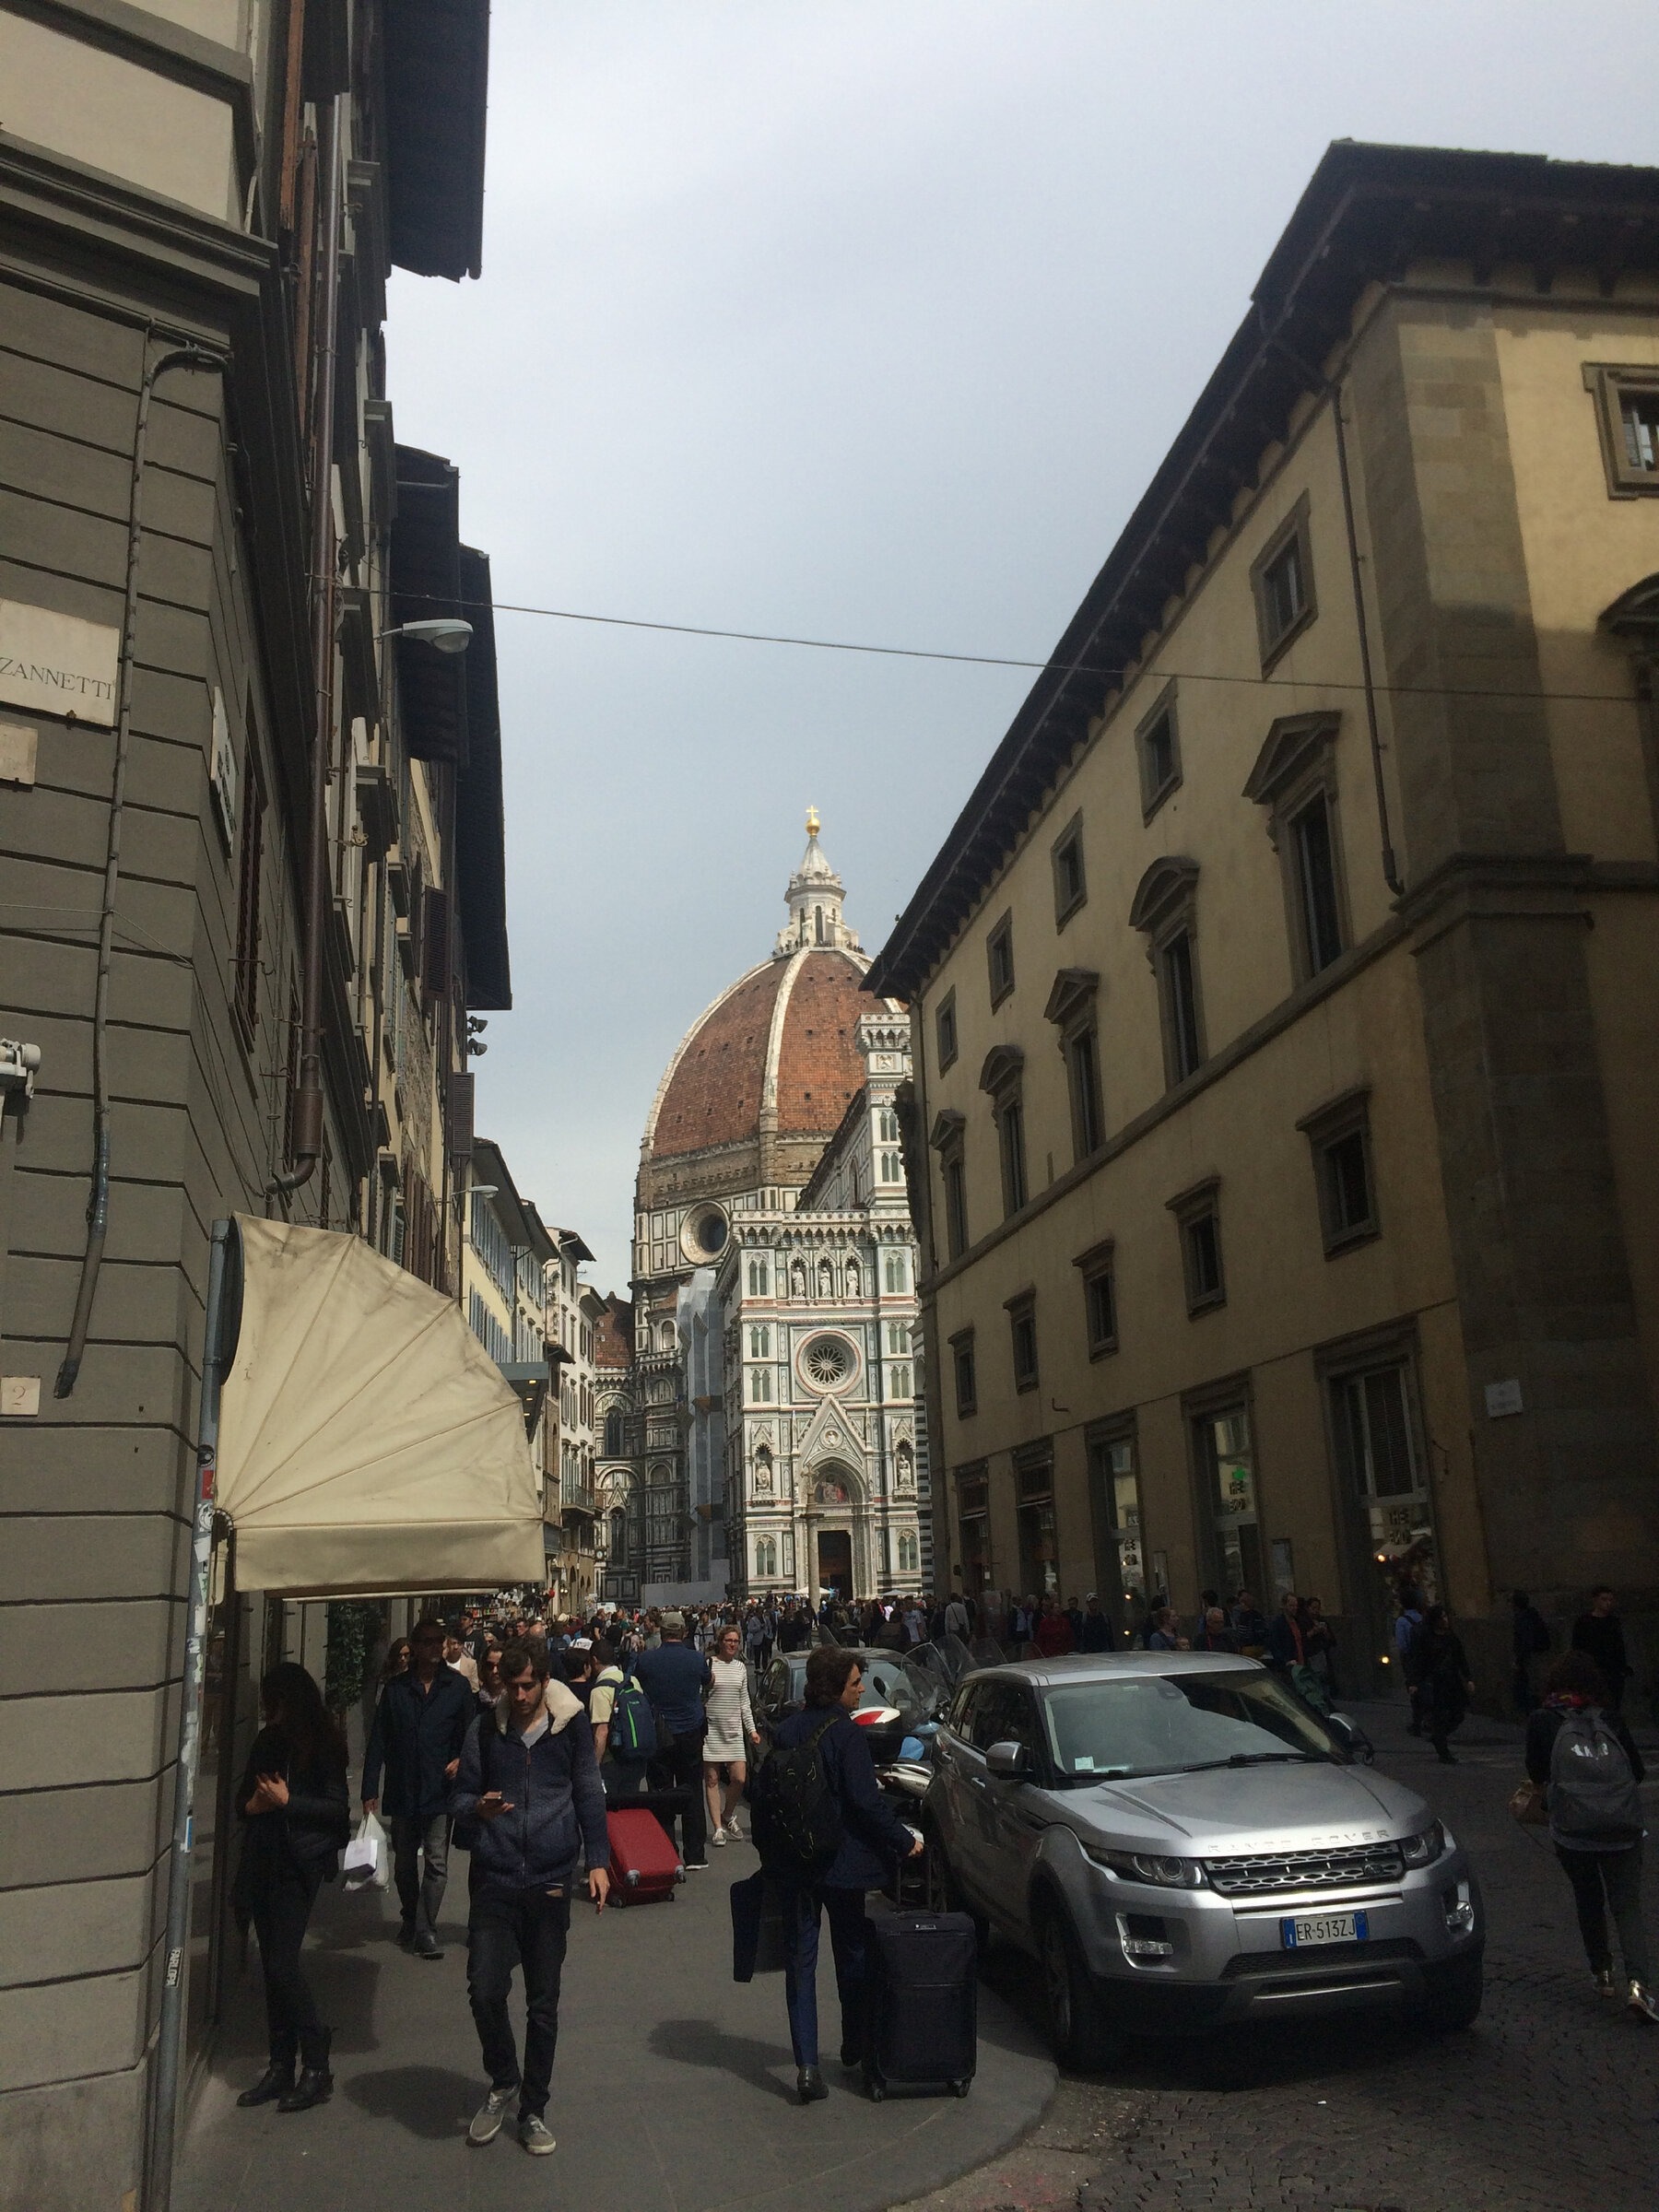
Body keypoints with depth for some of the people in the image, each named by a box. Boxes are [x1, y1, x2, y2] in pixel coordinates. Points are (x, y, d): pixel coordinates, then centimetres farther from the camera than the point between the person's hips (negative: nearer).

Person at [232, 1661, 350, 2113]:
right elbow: (243, 1798, 16)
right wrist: (252, 1804, -6)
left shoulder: (322, 1746, -8)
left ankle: (317, 2068, 0)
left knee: (283, 1965, -10)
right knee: (272, 1966, 10)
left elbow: (338, 1808, -9)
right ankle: (281, 2065, 19)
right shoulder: (267, 1742, 11)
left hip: (298, 1865, -7)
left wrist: (287, 1801, -16)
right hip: (263, 1863, 7)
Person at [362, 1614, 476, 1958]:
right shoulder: (396, 1688, 1)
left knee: (436, 1864, -3)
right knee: (404, 1863, 16)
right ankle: (411, 1921, 34)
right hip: (402, 1791, 2)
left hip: (439, 1791, -2)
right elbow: (378, 1741, 1)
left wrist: (460, 1759, -14)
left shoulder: (457, 1686, -1)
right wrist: (370, 1790, -2)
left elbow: (470, 1732, 6)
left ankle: (426, 1930, 6)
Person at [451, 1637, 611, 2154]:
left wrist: (597, 1860, -3)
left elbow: (589, 1797, 5)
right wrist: (478, 1808, -18)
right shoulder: (484, 1729, 0)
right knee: (485, 1990, -9)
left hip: (550, 1881, 0)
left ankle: (533, 2108, 25)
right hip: (494, 1880, 0)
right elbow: (460, 1798, 5)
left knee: (543, 2003, 8)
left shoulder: (571, 1726, 0)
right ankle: (504, 2082, 20)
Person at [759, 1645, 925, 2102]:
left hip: (793, 1864, 4)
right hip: (842, 1862, -4)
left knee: (800, 1961, 7)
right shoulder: (844, 1733, -16)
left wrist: (771, 1854, 18)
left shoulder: (786, 1732, 1)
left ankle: (807, 2065, 0)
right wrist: (904, 1840, -8)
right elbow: (866, 1801, -19)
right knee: (852, 1954, 16)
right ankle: (855, 2047, 29)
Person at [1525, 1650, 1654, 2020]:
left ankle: (1603, 1973, 24)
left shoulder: (1542, 1721, 0)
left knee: (1588, 1900, 20)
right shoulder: (1610, 1720, 5)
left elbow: (1536, 1773, 5)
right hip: (1623, 1829, 1)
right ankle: (1638, 1983, -13)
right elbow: (1638, 1771, 9)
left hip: (1571, 1831, -1)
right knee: (1627, 1907, 4)